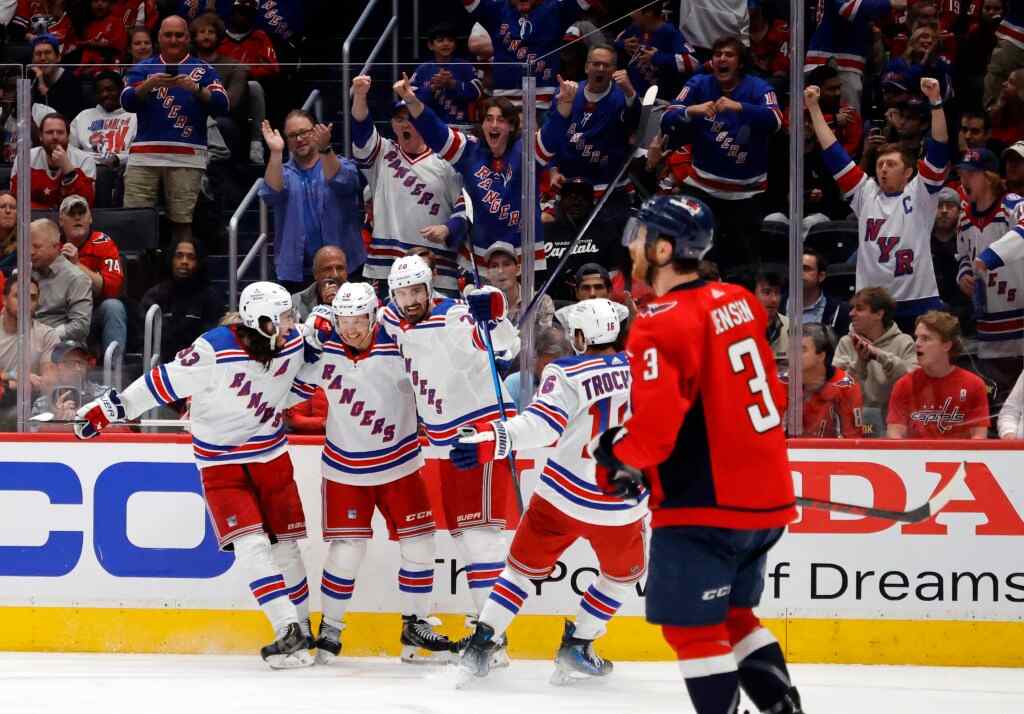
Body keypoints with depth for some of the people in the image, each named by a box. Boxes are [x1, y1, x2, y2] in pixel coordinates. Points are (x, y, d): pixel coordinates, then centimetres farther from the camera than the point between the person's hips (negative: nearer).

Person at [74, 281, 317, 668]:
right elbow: (164, 381, -20)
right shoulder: (215, 351, -27)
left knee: (284, 542, 8)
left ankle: (301, 628, 21)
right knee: (250, 543, -15)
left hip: (270, 452, 4)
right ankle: (289, 631, -17)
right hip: (220, 458, -4)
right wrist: (110, 408, -18)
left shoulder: (295, 343, -10)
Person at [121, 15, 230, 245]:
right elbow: (127, 102, 1)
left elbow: (221, 105, 0)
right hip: (144, 154, 1)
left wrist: (196, 88, -16)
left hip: (186, 157, -1)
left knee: (181, 221, -3)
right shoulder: (143, 68, 15)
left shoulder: (203, 70, 11)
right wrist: (149, 84, -16)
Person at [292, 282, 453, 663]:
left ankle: (415, 625, 20)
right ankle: (330, 628, 13)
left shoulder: (400, 346, -18)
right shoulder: (323, 348, -13)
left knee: (418, 545, 3)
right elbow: (293, 389, 2)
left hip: (399, 464, 1)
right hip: (345, 469, -1)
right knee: (346, 550, -5)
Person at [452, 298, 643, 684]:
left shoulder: (567, 374, -10)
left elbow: (543, 423, -25)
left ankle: (481, 643, 7)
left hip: (564, 496, -1)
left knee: (524, 566, 15)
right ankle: (575, 648, 22)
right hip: (622, 505, 1)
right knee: (625, 573, 27)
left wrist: (493, 439, -33)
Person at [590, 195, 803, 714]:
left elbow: (653, 430, -23)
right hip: (766, 496, 9)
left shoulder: (662, 325, -18)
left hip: (704, 505, -9)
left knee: (690, 625, 0)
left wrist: (613, 456, -5)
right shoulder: (737, 302, 7)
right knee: (730, 613, 22)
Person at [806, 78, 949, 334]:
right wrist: (814, 108, 12)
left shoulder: (920, 193, 5)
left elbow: (938, 151, -5)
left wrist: (935, 101, -15)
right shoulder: (866, 193, 13)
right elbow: (834, 154, 14)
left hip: (919, 302, -3)